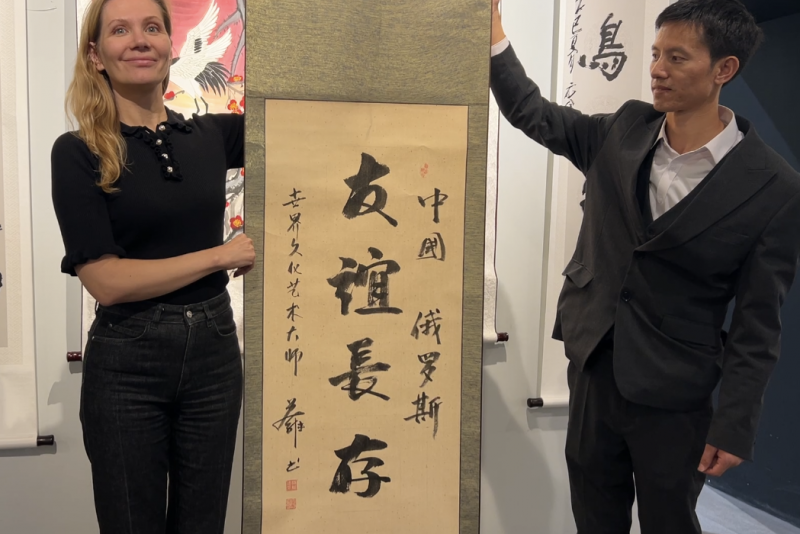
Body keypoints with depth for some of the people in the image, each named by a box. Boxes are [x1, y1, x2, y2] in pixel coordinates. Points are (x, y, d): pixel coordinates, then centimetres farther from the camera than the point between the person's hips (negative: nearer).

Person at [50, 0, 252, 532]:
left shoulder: (213, 135, 3)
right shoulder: (78, 152, -7)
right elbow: (106, 280, -14)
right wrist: (222, 255, -12)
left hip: (214, 349, 3)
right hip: (128, 364, -3)